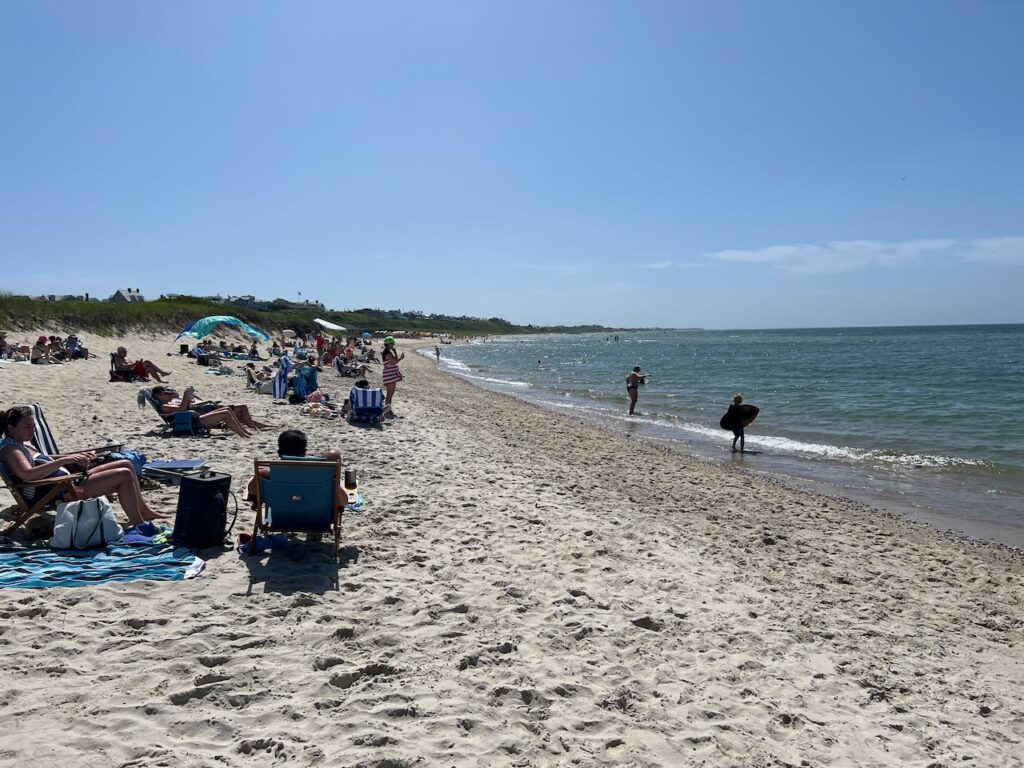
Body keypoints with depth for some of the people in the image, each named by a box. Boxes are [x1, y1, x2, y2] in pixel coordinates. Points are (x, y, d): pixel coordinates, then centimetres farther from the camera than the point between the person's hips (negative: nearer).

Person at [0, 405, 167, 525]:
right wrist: (64, 460, -35)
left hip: (70, 480, 11)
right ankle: (138, 525, -17)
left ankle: (143, 510, 17)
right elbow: (27, 473, -32)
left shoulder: (22, 442, 15)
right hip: (62, 492, -11)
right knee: (124, 475, -20)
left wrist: (75, 457, 15)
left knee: (126, 464, 11)